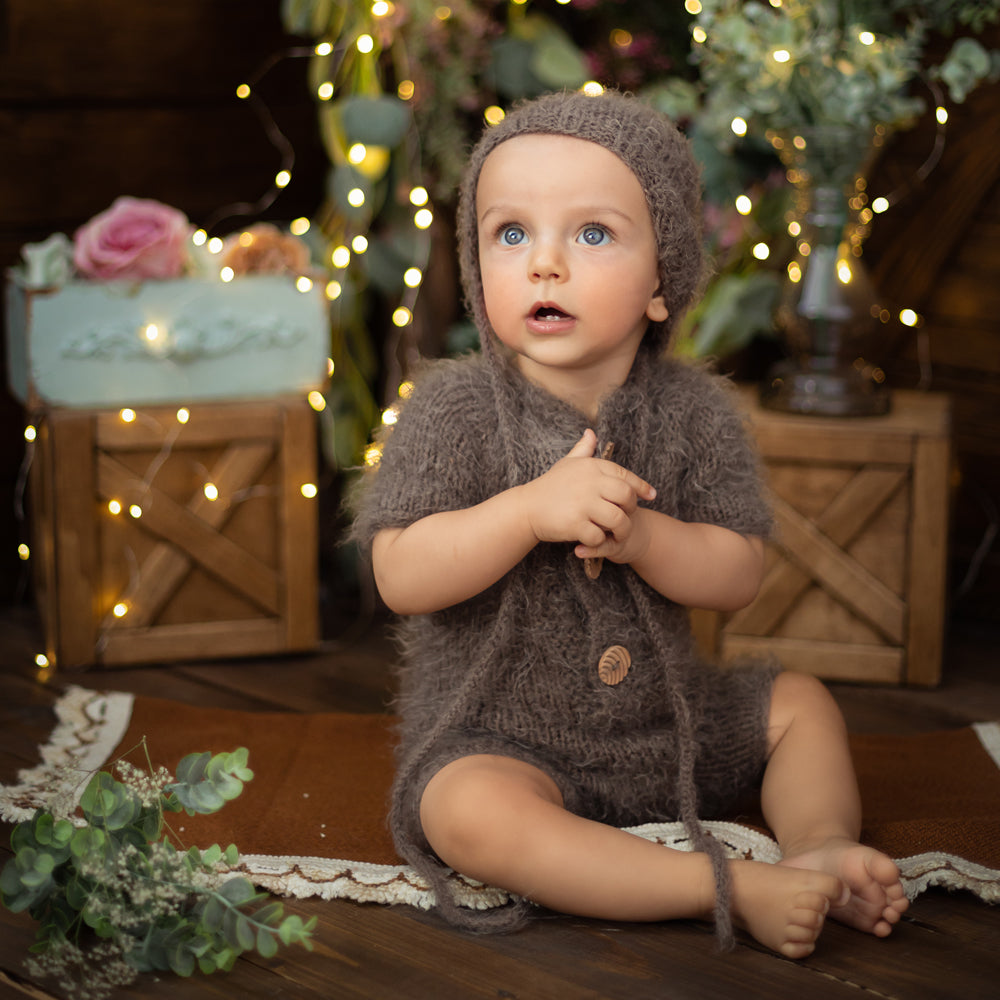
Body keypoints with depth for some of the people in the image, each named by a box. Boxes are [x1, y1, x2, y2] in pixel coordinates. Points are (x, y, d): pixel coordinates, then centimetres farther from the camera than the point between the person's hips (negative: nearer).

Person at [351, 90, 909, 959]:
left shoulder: (694, 411, -3)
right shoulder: (455, 410, -13)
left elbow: (739, 575, -7)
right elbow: (402, 577, -20)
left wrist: (640, 537, -27)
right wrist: (533, 508, -32)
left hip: (665, 724, 5)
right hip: (500, 741, -4)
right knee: (472, 814, -35)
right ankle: (732, 888, -33)